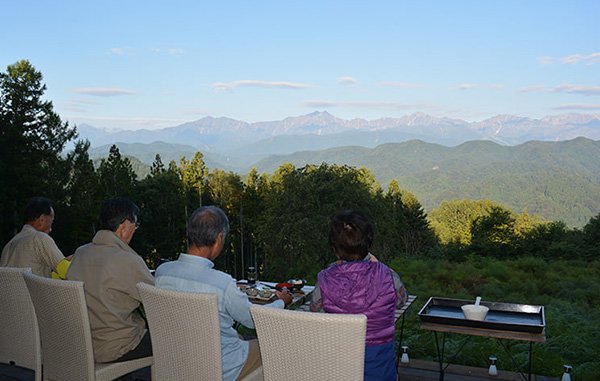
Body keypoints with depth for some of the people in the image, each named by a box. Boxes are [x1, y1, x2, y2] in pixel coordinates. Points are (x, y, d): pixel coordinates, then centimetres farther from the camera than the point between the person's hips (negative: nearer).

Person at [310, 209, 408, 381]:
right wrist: (375, 264, 12)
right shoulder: (388, 277, -20)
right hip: (377, 361, 0)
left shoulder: (325, 281, -18)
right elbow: (402, 298, 6)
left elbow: (314, 308, 5)